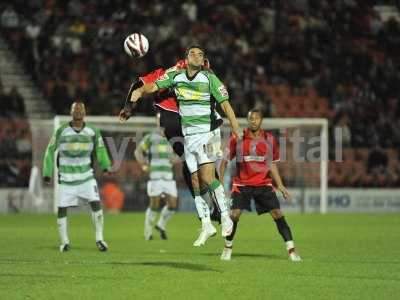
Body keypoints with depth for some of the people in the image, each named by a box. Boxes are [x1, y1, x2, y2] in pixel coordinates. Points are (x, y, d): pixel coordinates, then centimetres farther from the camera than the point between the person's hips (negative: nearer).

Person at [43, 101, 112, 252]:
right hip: (66, 178, -1)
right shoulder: (61, 131, -6)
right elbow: (50, 151, 1)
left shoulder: (93, 131, -1)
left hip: (86, 177, 1)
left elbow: (100, 150, 11)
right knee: (62, 210, -3)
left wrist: (106, 166, -4)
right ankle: (64, 242, 12)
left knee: (96, 204, -13)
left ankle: (99, 239, -3)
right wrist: (47, 173, -2)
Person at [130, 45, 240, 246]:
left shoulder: (209, 78, -3)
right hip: (189, 135, 5)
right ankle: (206, 226, 12)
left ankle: (225, 218, -7)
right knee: (196, 182, 4)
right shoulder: (176, 76, 8)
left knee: (207, 177, -19)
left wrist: (236, 130, -15)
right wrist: (141, 90, -22)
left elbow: (225, 103, -7)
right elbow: (155, 85, 1)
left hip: (207, 133, -5)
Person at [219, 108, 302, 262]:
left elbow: (273, 165, 11)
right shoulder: (237, 139, -3)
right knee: (234, 215, -12)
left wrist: (281, 186, 5)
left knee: (278, 214, -10)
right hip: (242, 184, -1)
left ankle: (291, 250, -5)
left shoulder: (270, 139, 2)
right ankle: (228, 248, 10)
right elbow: (225, 161, 6)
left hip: (264, 184, 1)